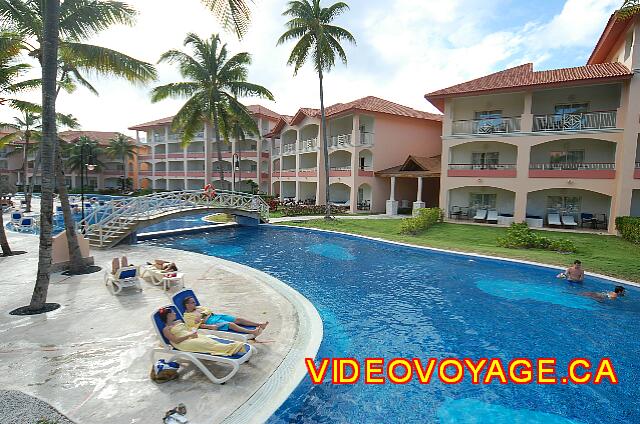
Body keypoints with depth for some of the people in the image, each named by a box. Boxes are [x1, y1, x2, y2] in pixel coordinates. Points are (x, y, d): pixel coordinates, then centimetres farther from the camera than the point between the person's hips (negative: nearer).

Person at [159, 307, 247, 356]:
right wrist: (189, 335, -14)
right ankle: (231, 348, -50)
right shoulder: (166, 329, 1)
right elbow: (175, 340, -10)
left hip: (192, 337, 6)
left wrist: (193, 332, -1)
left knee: (208, 340, -22)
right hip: (183, 342, -6)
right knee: (204, 344, -29)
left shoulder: (179, 321, 23)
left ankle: (234, 346, -45)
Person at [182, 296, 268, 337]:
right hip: (209, 321, -7)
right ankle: (252, 332, -43)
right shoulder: (187, 316, 2)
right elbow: (197, 325, -11)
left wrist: (200, 316, -5)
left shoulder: (198, 308, 24)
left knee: (238, 319, -9)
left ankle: (259, 324, -14)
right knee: (230, 324, -29)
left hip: (214, 315, 8)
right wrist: (209, 326, -23)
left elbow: (208, 310, 14)